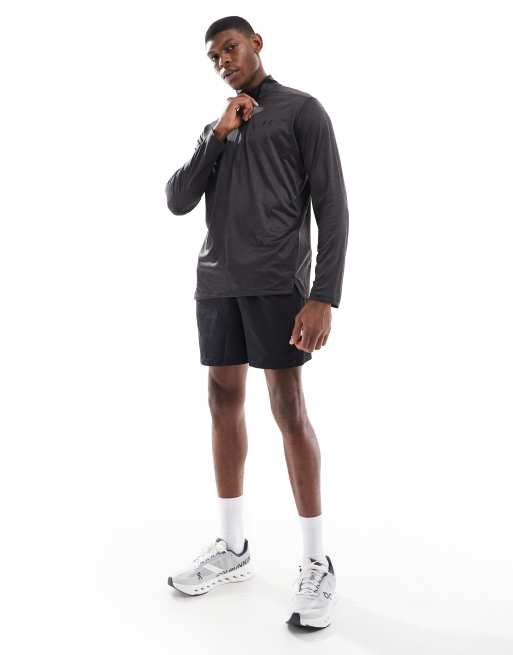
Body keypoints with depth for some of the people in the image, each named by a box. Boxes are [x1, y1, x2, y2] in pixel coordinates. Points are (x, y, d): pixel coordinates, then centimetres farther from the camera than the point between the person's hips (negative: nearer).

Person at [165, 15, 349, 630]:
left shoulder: (302, 110, 4)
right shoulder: (214, 129, 21)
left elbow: (332, 208, -4)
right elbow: (177, 202, 10)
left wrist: (324, 295, -14)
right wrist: (218, 134, -1)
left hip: (276, 282, -6)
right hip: (214, 283, 6)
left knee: (288, 407, -7)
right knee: (224, 401, 6)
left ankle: (317, 562, 1)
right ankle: (232, 546, 16)